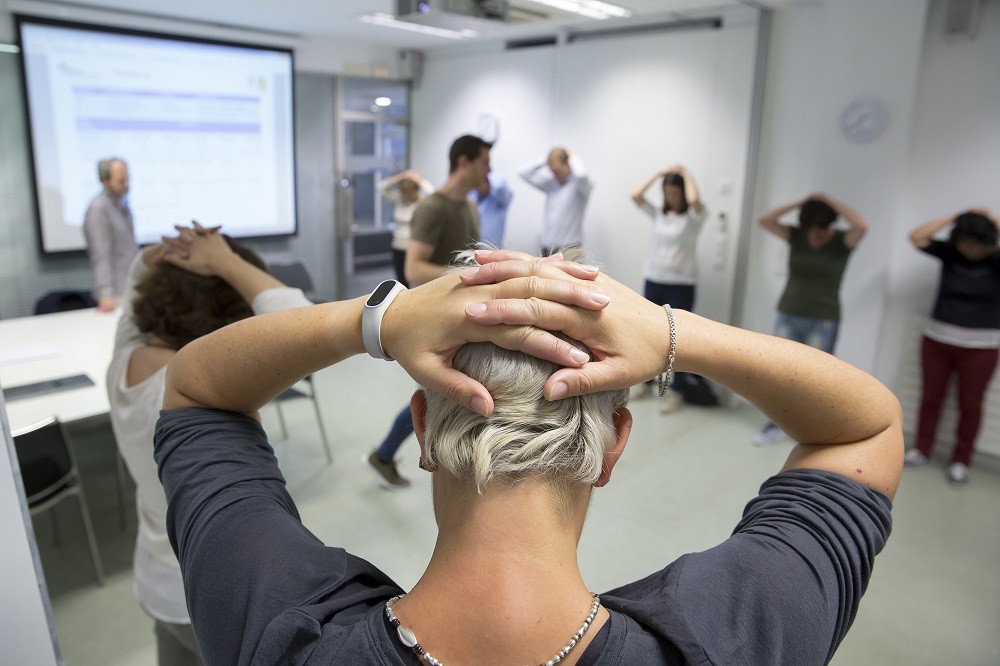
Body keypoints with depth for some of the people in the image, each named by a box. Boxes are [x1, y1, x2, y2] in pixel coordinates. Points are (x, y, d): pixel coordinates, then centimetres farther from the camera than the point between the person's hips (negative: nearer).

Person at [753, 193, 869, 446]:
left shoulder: (842, 241, -7)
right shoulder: (796, 236, -1)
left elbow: (862, 225, -28)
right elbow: (764, 220, -10)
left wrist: (830, 201, -20)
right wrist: (799, 204, -13)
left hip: (823, 323, -3)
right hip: (787, 317, 3)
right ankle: (776, 425, 23)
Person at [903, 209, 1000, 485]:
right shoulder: (949, 252, -2)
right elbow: (917, 237, -10)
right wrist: (954, 217, -11)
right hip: (937, 339, 2)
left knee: (970, 404, 7)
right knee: (931, 396, 11)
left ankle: (961, 460, 19)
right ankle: (922, 448, 25)